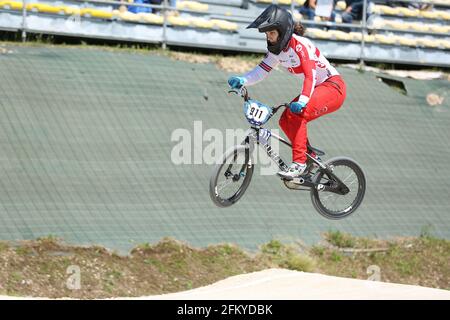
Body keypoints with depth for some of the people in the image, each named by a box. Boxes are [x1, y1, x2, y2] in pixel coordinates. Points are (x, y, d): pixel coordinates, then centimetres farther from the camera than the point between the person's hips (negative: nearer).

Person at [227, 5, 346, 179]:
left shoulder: (299, 44, -24)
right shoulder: (276, 48, 1)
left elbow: (310, 74, -32)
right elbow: (262, 70, -2)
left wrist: (302, 101, -46)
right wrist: (242, 80, -21)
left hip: (333, 86, -9)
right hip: (316, 89, 9)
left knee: (296, 114, -28)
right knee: (286, 121, -5)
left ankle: (299, 163, -25)